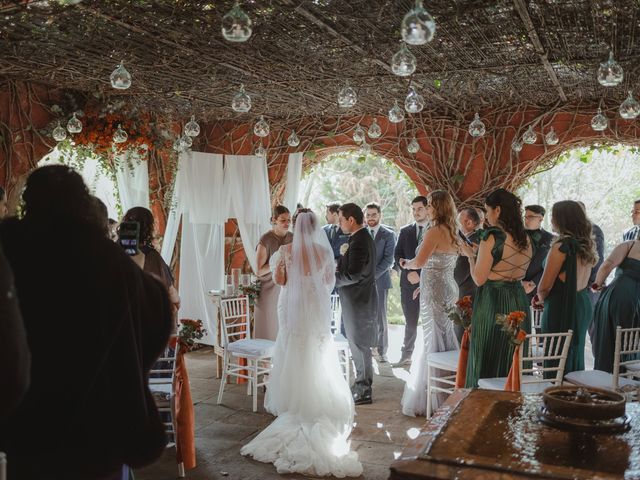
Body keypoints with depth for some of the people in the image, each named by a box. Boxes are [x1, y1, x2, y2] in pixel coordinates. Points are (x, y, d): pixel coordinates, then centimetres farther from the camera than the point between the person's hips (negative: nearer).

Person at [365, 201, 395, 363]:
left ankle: (381, 351, 6)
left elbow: (388, 259, -6)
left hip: (380, 280, -3)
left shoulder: (388, 234, 1)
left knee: (380, 317, -1)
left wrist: (373, 275, -14)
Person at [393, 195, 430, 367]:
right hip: (409, 282, 3)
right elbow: (397, 255, 7)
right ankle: (406, 356, 18)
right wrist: (408, 272, -8)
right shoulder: (405, 231, 10)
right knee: (410, 322, 10)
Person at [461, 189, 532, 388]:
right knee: (511, 362, 17)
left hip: (492, 302, -7)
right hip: (518, 302, 7)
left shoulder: (492, 236, -15)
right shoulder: (525, 239, 6)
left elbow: (479, 279, -17)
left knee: (487, 363, 4)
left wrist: (470, 255, 0)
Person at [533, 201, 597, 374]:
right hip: (583, 305, 8)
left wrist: (540, 299, 6)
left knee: (557, 361, 1)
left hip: (561, 308, -8)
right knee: (575, 354, 18)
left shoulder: (562, 246, -17)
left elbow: (545, 285, -16)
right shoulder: (587, 245, 7)